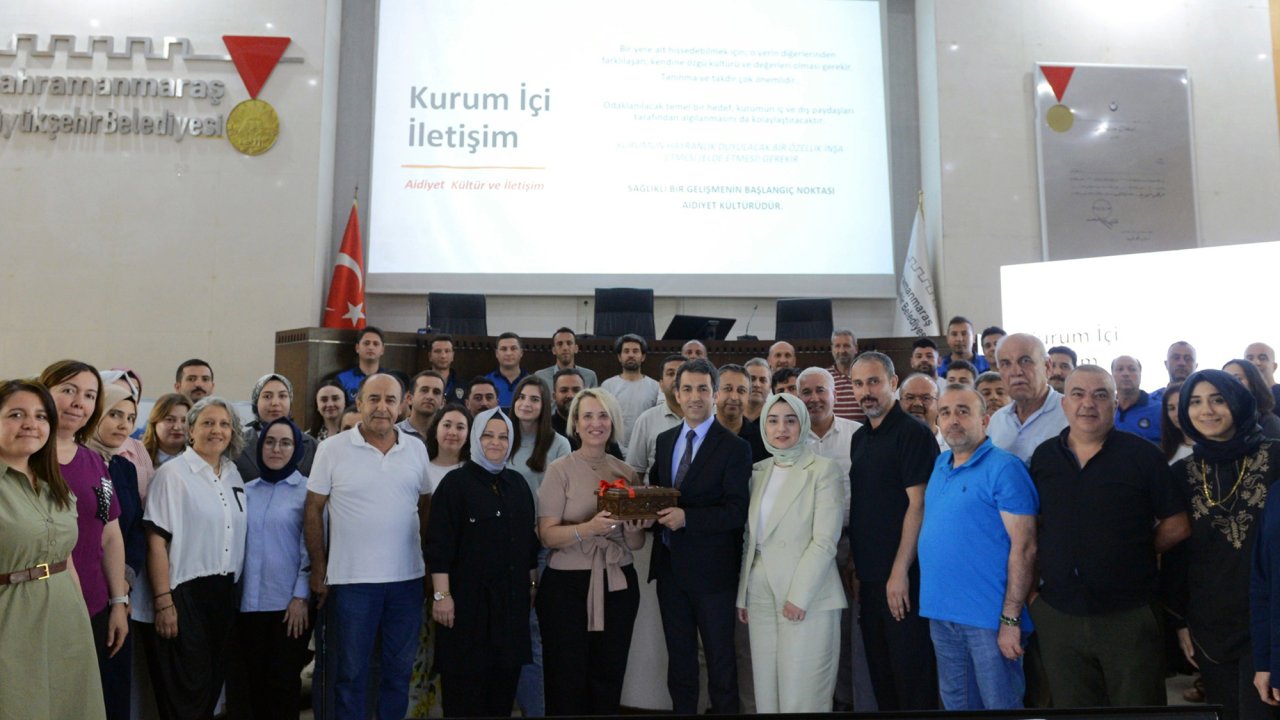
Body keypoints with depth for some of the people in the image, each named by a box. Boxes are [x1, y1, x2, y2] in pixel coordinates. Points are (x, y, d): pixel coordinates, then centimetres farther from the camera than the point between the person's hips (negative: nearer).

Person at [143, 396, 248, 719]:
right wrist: (163, 601, -16)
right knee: (187, 691, 1)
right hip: (185, 593, -6)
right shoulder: (173, 473, -9)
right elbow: (156, 541, -12)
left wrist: (235, 588, 10)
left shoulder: (234, 476, 9)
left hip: (224, 592, 6)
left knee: (213, 681, 14)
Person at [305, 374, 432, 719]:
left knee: (400, 670, 14)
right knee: (351, 672, 10)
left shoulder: (416, 449, 4)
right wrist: (318, 570, -3)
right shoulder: (332, 449, -5)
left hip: (407, 578, 3)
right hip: (351, 579, -3)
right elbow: (313, 512, -1)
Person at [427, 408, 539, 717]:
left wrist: (533, 582, 15)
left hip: (511, 597, 5)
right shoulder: (456, 482, -6)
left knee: (505, 675, 10)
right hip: (468, 597, -5)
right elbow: (439, 544, -11)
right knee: (466, 680, 2)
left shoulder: (518, 483, 11)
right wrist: (442, 594, -16)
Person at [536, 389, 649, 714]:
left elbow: (635, 545, 11)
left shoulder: (627, 472, 7)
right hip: (567, 585, -3)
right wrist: (589, 528, -26)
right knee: (567, 681, 4)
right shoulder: (560, 469, -4)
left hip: (617, 585, 4)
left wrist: (634, 530, -10)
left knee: (608, 681, 10)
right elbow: (548, 535, -11)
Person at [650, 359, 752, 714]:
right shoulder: (665, 440, 9)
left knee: (719, 658, 8)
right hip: (669, 564, 6)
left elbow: (737, 510, -16)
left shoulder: (734, 447, -10)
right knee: (678, 657, 18)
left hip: (711, 568, -5)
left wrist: (686, 517, -26)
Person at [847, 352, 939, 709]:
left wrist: (900, 571, -18)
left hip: (902, 576, -7)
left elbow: (918, 504, -15)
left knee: (911, 672, 2)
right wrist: (858, 565, 12)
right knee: (879, 670, 14)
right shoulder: (859, 437, 13)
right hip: (870, 575, 7)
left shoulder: (913, 433, -10)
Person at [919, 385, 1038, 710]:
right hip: (941, 613, 7)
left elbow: (1023, 547, -16)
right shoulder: (940, 465, 10)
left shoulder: (1004, 468, -12)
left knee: (1000, 704, 6)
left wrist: (1011, 619, -18)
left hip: (989, 618, -7)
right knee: (955, 703, 19)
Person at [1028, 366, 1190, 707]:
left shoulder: (1142, 455, -5)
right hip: (1059, 614, 3)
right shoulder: (1043, 456, 5)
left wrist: (1135, 551, -2)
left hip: (1130, 616, -3)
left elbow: (1177, 525, -1)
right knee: (1072, 704, 16)